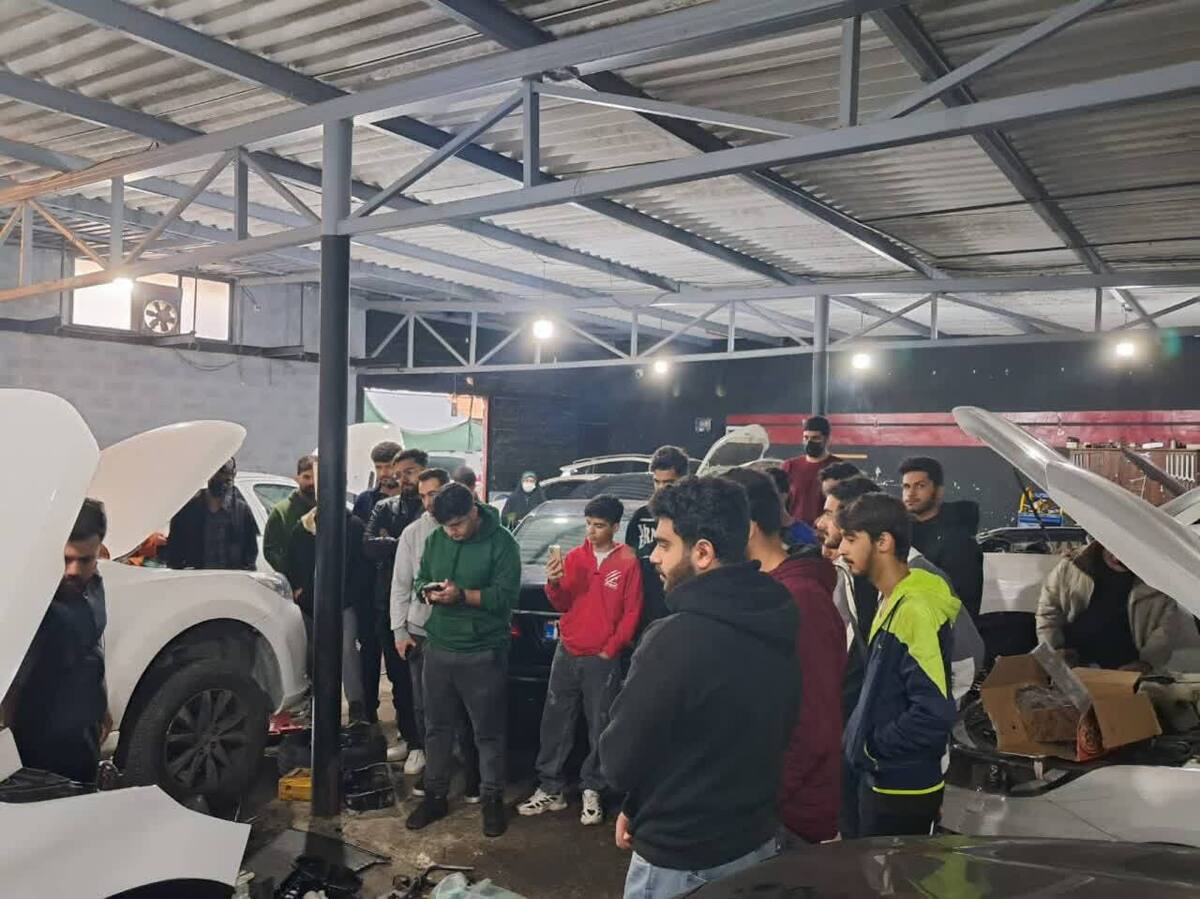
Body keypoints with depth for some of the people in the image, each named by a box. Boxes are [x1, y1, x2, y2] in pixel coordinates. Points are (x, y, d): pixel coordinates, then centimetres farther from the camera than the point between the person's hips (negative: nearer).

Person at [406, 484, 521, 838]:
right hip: (439, 648, 5)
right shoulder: (435, 540, 5)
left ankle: (493, 800, 20)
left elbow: (507, 596, -15)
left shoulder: (501, 542, -11)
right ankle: (434, 795, 29)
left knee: (488, 731, 5)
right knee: (436, 726, 14)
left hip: (483, 654, -5)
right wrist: (427, 591, -8)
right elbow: (421, 579, 15)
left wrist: (462, 595, -24)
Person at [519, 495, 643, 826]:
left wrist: (609, 650, -7)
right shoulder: (574, 557, 4)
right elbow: (562, 605, 5)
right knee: (555, 723, 8)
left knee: (600, 729, 6)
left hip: (603, 660, -3)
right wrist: (554, 583, -16)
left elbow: (632, 613, -4)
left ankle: (592, 791, 19)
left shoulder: (628, 563, -6)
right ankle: (550, 789, 18)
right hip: (567, 653, 3)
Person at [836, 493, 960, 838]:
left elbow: (934, 713, -28)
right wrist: (856, 740, 9)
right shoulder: (890, 604, 9)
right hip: (879, 781, 9)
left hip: (901, 792, -9)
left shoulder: (917, 611, -24)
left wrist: (871, 747, -17)